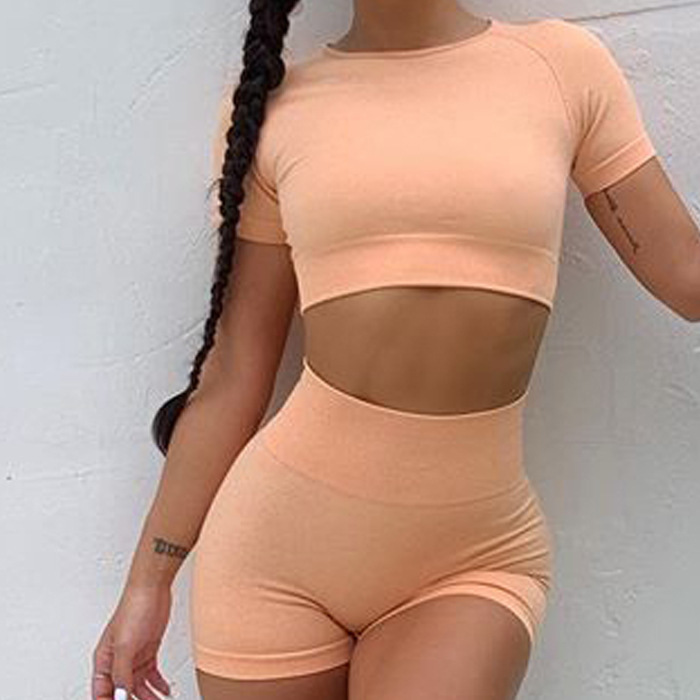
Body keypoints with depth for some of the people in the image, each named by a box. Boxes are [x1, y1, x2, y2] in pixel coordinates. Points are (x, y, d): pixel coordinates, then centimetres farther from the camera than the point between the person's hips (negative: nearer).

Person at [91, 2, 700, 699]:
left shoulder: (563, 65, 1)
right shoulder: (273, 111, 1)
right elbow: (234, 374, 4)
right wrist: (149, 580, 6)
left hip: (480, 556, 0)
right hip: (275, 543, 1)